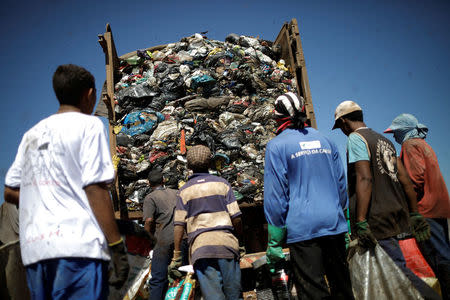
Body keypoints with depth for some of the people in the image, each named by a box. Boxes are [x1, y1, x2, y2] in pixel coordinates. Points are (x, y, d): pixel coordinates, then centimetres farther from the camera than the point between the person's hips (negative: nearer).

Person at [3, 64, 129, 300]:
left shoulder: (31, 135, 19)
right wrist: (117, 247, -9)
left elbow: (10, 193, 18)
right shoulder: (88, 124, 0)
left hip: (34, 248, 7)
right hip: (78, 245, -7)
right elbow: (95, 188, -9)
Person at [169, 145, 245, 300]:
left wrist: (176, 256, 5)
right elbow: (236, 217, 1)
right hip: (226, 242, 0)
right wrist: (240, 242, 13)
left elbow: (179, 225, 2)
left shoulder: (185, 191, 9)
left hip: (200, 246, 0)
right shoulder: (222, 184, 8)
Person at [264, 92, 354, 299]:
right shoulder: (325, 140, 13)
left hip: (302, 228, -5)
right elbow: (342, 186, 17)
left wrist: (274, 243, -5)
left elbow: (275, 197, -8)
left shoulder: (277, 145, -4)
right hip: (334, 225, 6)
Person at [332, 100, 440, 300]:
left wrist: (360, 223, -23)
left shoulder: (355, 138, -8)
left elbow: (364, 179, -20)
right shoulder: (384, 140, 18)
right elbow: (405, 179, 15)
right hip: (397, 215, 9)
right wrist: (415, 214, 17)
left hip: (378, 220, -9)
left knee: (398, 269, -7)